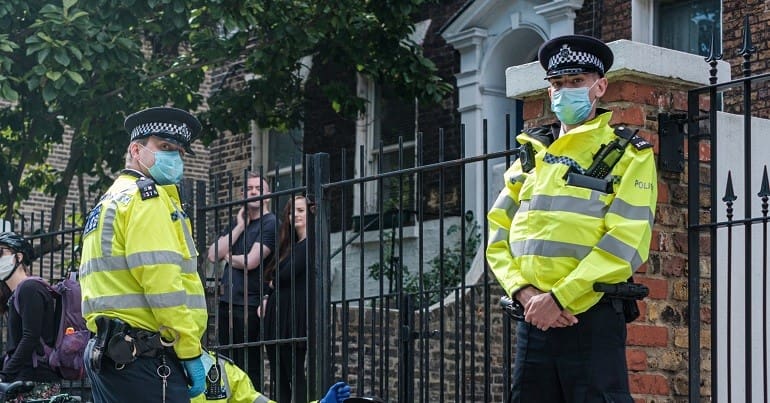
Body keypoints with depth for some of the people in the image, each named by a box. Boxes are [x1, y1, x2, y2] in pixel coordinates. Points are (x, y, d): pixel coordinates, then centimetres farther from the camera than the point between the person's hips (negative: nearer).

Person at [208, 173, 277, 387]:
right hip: (227, 303, 8)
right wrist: (239, 227, 1)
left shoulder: (270, 223, -5)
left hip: (250, 305, -7)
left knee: (249, 367, -5)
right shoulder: (237, 222, 18)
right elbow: (213, 255, 6)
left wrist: (229, 256, 5)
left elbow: (251, 261, -14)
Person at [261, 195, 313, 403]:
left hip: (294, 315, -9)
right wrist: (267, 298, 2)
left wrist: (272, 283, 6)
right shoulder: (289, 245, 20)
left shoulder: (309, 244, -8)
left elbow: (286, 275, -14)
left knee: (295, 375, -7)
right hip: (277, 314, 9)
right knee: (278, 376, 7)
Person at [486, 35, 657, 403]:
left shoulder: (628, 155, 1)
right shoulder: (530, 155, 17)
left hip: (593, 317, -5)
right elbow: (498, 236, 10)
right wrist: (525, 292, -8)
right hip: (534, 315, 5)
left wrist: (559, 297, -17)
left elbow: (625, 242, -11)